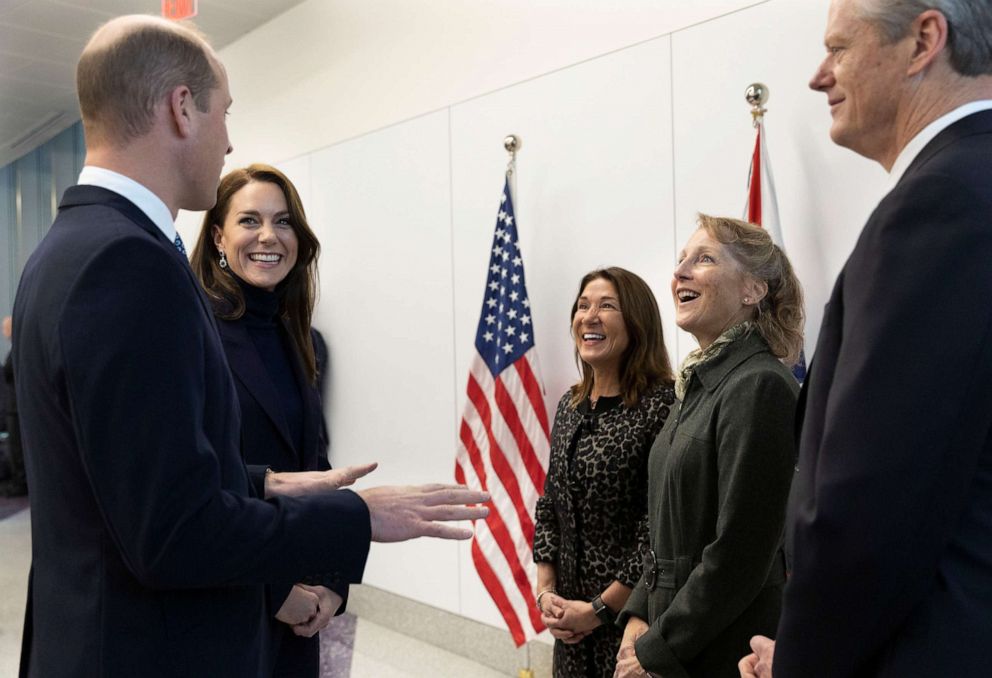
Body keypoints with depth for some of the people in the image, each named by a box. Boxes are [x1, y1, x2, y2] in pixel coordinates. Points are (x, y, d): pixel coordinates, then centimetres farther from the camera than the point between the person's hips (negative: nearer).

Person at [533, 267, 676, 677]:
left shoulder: (662, 404, -16)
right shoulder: (570, 404, 5)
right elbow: (549, 506, 9)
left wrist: (600, 608, -14)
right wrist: (546, 591, 0)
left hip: (632, 614, -6)